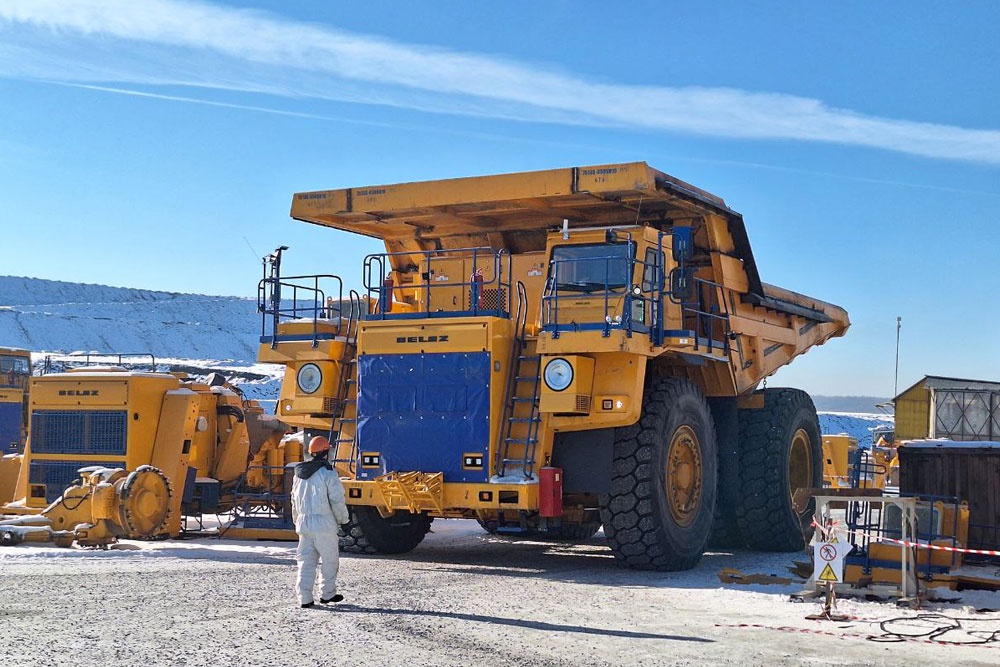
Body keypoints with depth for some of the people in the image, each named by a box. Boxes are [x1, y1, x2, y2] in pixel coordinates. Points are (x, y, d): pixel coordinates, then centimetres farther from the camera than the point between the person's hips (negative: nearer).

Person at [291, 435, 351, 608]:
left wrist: (297, 520, 29)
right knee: (329, 560, 10)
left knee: (306, 560, 8)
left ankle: (305, 598, 4)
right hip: (324, 523, -6)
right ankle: (327, 593, 19)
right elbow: (337, 501, -12)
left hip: (304, 522, 6)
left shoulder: (299, 473, 10)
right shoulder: (328, 473, -12)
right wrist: (344, 519, 3)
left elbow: (294, 500, 18)